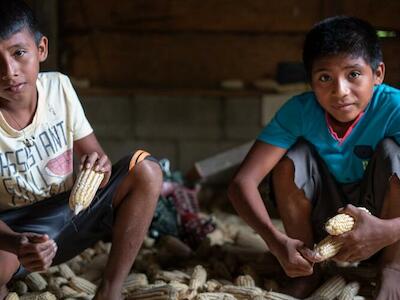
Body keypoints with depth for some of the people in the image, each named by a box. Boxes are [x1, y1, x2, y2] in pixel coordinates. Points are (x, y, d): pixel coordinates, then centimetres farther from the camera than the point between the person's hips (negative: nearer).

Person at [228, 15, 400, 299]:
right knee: (294, 157, -24)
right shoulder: (299, 111, -23)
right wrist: (277, 241, -44)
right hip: (322, 220, 2)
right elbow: (242, 182, -29)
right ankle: (309, 271, -9)